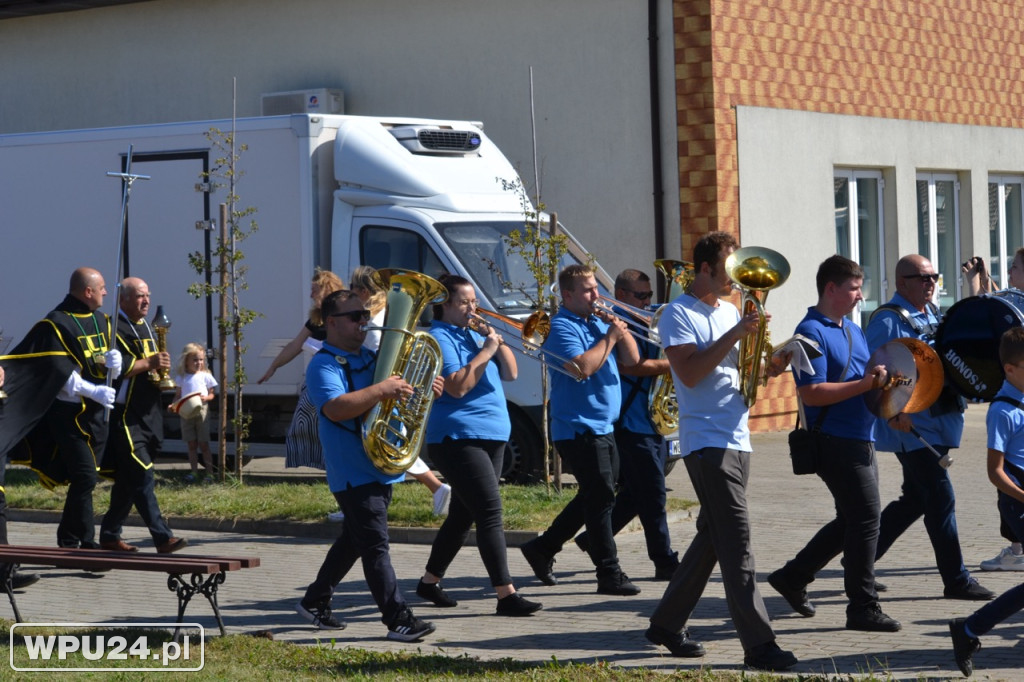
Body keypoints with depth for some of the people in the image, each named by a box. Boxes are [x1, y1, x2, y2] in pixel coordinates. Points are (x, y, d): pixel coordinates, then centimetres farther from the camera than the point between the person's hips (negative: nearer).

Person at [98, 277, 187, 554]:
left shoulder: (145, 327, 19)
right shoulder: (114, 328, -10)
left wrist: (160, 366, 10)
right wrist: (148, 363, -20)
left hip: (147, 415, 9)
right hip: (125, 415, -9)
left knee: (128, 481, 11)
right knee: (142, 479, -12)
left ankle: (110, 535, 20)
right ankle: (162, 537, -15)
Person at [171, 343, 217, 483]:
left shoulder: (205, 376, 1)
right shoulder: (182, 378, 7)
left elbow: (211, 394, 4)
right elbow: (178, 395, 11)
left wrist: (205, 398, -18)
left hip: (201, 412, -2)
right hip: (186, 413, 2)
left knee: (204, 445, 0)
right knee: (192, 445, 8)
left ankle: (210, 473, 4)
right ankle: (194, 473, 13)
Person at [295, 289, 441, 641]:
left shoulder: (370, 358, 15)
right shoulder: (324, 365, -11)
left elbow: (398, 395, 24)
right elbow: (335, 408, -28)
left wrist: (424, 388, 2)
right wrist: (380, 390, -35)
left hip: (381, 467, 9)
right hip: (354, 472, -9)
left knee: (353, 541, 17)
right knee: (376, 546, -10)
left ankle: (314, 602, 30)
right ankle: (398, 619, -11)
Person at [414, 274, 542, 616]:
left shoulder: (475, 334, 17)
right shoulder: (439, 338, -8)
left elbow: (510, 373, 11)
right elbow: (457, 387, -20)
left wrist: (498, 341, -3)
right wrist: (485, 351, -17)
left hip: (492, 435, 9)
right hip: (458, 437, -9)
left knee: (463, 514, 14)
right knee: (490, 513, -15)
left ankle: (430, 581, 27)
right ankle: (506, 594, -17)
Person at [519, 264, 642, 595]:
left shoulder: (597, 322, 14)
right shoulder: (562, 327, -11)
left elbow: (632, 359, 9)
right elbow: (582, 366, -26)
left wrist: (619, 327, -5)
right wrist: (610, 336, -16)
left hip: (603, 427, 9)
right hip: (578, 428, -9)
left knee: (593, 498, 15)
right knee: (601, 498, -8)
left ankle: (542, 548, 28)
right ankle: (610, 575, -3)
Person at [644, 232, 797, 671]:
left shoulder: (729, 311, 17)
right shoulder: (679, 314, -8)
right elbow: (690, 373, -19)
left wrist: (772, 364, -2)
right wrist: (735, 335, -20)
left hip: (736, 440, 9)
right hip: (706, 441, -9)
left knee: (712, 538, 13)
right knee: (737, 543, -12)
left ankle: (667, 623, 25)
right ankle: (758, 644, -13)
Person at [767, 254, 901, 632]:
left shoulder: (853, 330, 17)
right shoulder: (811, 332, -12)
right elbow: (811, 394, -21)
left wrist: (881, 378, 2)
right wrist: (864, 385, -24)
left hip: (860, 440, 10)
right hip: (835, 441, -10)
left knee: (852, 520, 15)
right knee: (865, 518, -7)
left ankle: (792, 577, 28)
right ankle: (863, 608, 1)